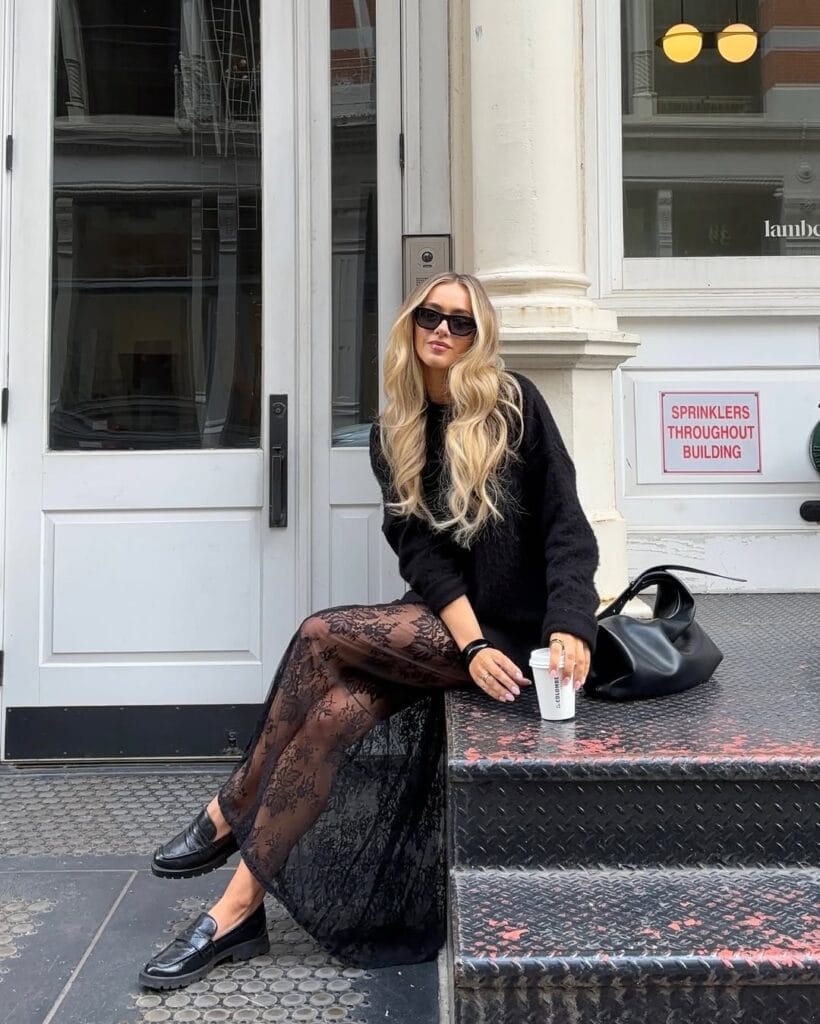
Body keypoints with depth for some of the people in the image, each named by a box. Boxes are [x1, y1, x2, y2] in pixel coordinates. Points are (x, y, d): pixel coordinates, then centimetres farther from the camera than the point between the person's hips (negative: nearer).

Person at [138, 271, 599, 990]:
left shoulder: (514, 403, -7)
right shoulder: (395, 434, 7)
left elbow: (566, 525, -11)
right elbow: (421, 551, -3)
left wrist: (569, 629, -26)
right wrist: (471, 645, -18)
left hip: (516, 627, -5)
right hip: (445, 619, 5)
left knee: (322, 636, -22)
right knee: (335, 712, -21)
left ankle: (229, 816, -6)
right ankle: (239, 910, -9)